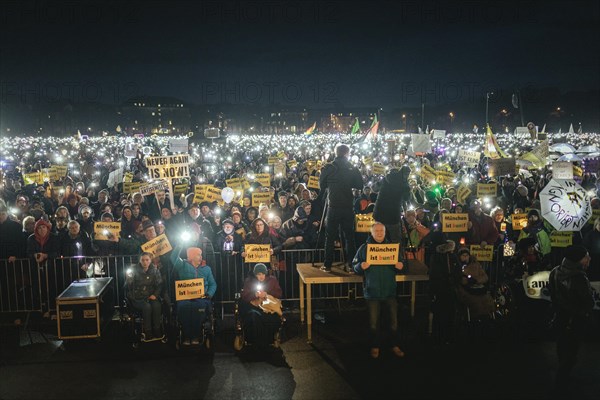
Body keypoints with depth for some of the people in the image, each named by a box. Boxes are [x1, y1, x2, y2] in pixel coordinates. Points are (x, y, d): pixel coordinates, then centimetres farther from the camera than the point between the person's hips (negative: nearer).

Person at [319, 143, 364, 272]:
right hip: (348, 207, 1)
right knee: (349, 236, 9)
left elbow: (321, 185, 5)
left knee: (330, 236, 6)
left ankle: (327, 265, 7)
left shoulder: (328, 168, -4)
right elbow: (360, 185, 5)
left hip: (333, 207, -1)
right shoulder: (352, 169, -1)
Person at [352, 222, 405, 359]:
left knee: (394, 320, 7)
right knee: (373, 322, 7)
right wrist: (361, 266, -21)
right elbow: (355, 266, 0)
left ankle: (395, 346, 23)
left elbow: (401, 264, 11)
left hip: (390, 291, 2)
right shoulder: (364, 248, 0)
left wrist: (400, 266, -12)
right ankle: (375, 347, 22)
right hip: (372, 291, -2)